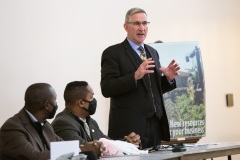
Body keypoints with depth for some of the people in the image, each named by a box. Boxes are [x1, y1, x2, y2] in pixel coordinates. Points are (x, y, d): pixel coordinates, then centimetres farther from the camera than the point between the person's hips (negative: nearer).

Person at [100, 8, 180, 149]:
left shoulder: (152, 52, 17)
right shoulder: (113, 53, -4)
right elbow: (106, 88, -13)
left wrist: (168, 78, 0)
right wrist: (135, 76, -25)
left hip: (155, 124, 6)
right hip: (129, 126, -6)